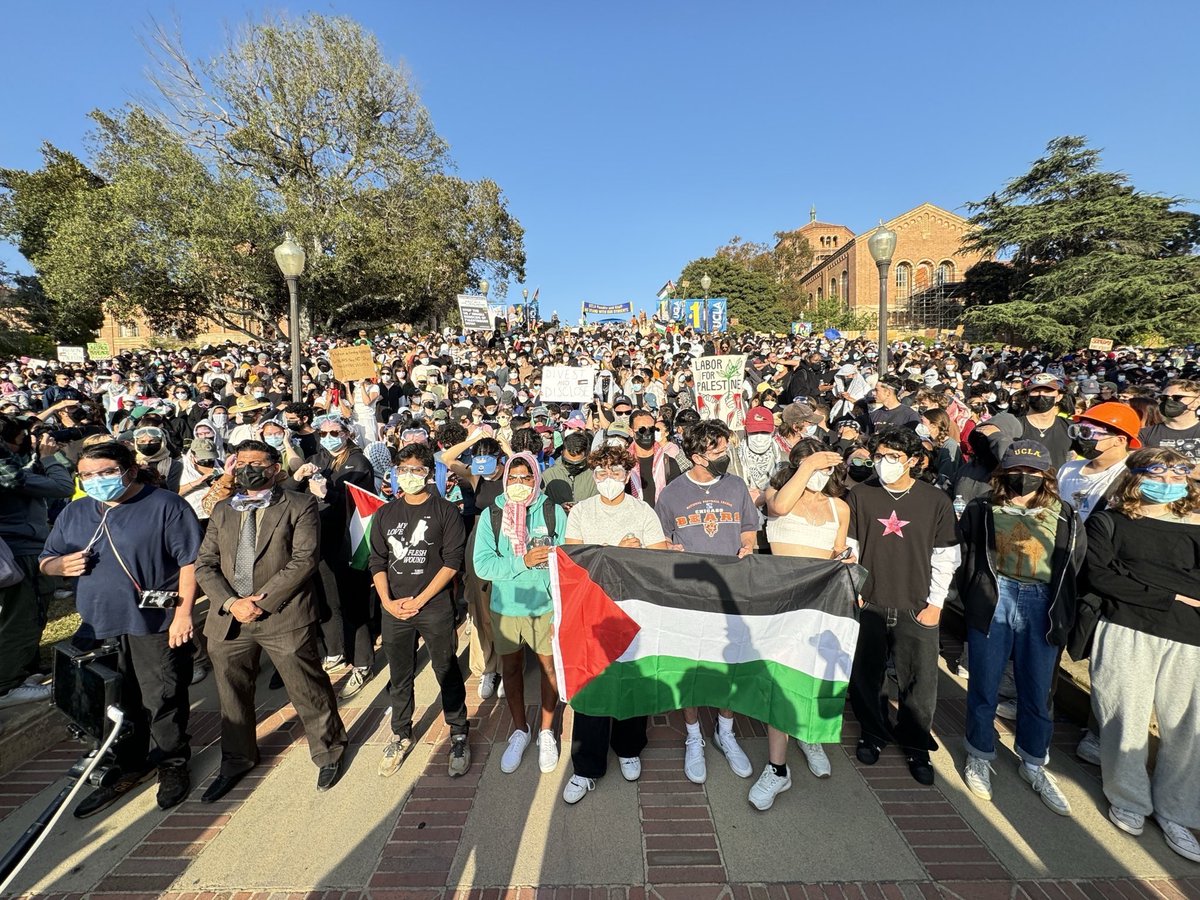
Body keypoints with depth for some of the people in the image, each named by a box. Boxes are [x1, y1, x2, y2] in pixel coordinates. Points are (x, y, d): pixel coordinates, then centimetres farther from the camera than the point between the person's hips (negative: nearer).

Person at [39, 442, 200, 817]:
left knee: (163, 700, 5)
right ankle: (129, 765, 38)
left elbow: (190, 561, -14)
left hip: (155, 624, -6)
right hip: (96, 626, 6)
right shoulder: (73, 513, 10)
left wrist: (183, 612, -18)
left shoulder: (166, 506, -10)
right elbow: (46, 561, 20)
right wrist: (62, 565, -5)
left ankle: (172, 765, 26)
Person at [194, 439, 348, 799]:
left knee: (308, 691, 6)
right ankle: (236, 761, 46)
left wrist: (261, 601, -18)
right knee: (232, 695, 21)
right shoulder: (222, 510, 12)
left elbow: (304, 560, -13)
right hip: (229, 618, 5)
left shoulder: (300, 506, -4)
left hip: (284, 617, -5)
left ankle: (328, 753, 30)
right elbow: (205, 564, 7)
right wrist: (231, 603, -9)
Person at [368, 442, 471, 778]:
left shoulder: (445, 511, -5)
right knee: (399, 677, 16)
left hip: (435, 607, -3)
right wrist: (387, 601, -4)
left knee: (448, 674, 6)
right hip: (394, 609, 4)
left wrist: (420, 599, -12)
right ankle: (401, 736, 36)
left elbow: (452, 561, -9)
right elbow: (377, 561, 8)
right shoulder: (385, 514, 8)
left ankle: (459, 737, 23)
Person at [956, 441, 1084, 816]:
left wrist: (1062, 616, 5)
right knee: (984, 687, 10)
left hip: (1043, 606, 2)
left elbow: (1073, 571, 8)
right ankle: (979, 757, 30)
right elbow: (964, 559, 2)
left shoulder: (1066, 518, 4)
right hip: (993, 601, -1)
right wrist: (973, 602, 0)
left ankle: (1034, 765, 36)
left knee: (1038, 692, 14)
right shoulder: (981, 511, -1)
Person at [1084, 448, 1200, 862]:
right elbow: (1098, 576, -9)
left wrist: (1131, 576, -12)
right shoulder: (1108, 522, 3)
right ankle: (1128, 800, 27)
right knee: (1127, 720, 5)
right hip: (1125, 633, -2)